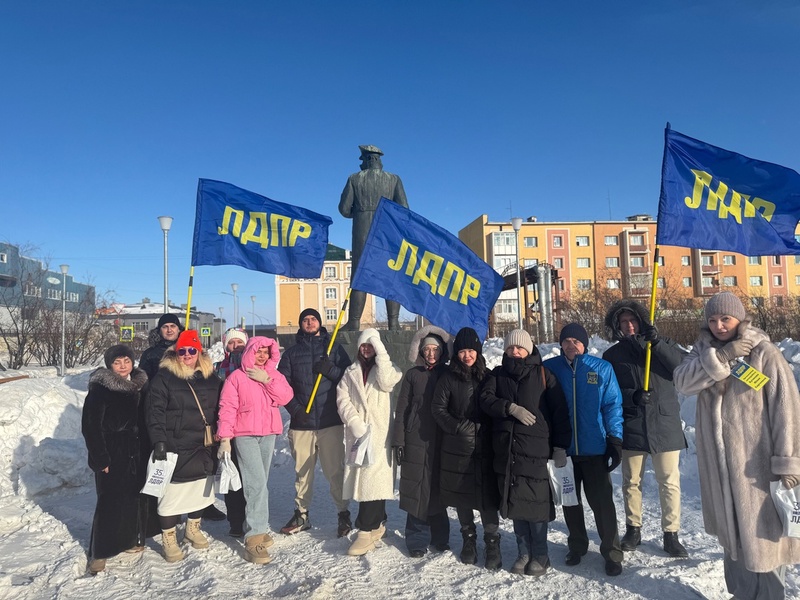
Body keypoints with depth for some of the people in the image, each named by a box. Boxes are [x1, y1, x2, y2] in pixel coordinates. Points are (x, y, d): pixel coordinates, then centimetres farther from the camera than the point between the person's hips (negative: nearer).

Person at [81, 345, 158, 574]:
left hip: (136, 452, 6)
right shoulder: (100, 389, -10)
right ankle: (99, 552, 9)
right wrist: (101, 458, -15)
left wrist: (147, 449, 10)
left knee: (135, 496, 11)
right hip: (112, 454, -6)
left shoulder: (139, 386, 7)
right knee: (110, 501, -4)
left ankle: (130, 539, 28)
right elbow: (90, 427, -12)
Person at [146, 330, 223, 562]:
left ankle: (193, 528, 37)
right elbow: (155, 412, -11)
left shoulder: (210, 377, 7)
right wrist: (158, 441, -18)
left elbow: (219, 409, 13)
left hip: (204, 447, 5)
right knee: (172, 491, 1)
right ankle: (168, 538, 19)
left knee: (201, 488, 16)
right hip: (175, 447, -5)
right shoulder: (164, 377, -7)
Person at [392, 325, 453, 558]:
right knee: (418, 489, 1)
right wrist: (398, 442, -2)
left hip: (443, 441, 1)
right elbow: (401, 410, 3)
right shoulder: (412, 375, 4)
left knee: (439, 489, 9)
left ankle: (440, 537, 24)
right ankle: (417, 540, 14)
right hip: (417, 441, -1)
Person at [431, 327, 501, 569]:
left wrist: (488, 430, -4)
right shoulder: (448, 378, 0)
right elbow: (437, 408, -3)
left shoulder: (487, 376, 4)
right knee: (462, 494, 10)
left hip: (484, 446, 0)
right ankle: (469, 539, 27)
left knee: (488, 495, -3)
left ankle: (492, 544, 10)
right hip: (457, 448, 0)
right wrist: (459, 427, -11)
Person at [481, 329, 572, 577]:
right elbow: (486, 399, -2)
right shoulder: (497, 375, 13)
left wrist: (560, 446, -4)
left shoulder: (542, 374, 4)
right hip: (506, 449, 3)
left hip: (536, 448, -3)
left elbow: (560, 410, 1)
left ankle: (540, 555, 15)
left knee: (536, 502, -2)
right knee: (514, 501, 8)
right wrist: (511, 408, -17)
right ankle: (524, 553, 22)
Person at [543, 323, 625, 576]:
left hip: (594, 448, -2)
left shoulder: (602, 368, -4)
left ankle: (612, 552, 21)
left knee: (602, 501, 4)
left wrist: (615, 439, -6)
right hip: (563, 448, 2)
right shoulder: (550, 368, -2)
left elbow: (612, 405, -2)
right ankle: (577, 546, 33)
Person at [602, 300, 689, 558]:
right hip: (631, 427, 1)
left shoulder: (662, 344, 5)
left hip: (665, 425, -1)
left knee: (670, 482, 5)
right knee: (631, 482, 11)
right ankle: (633, 529, 28)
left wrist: (657, 343, -21)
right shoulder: (612, 355, 4)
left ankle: (671, 534, 20)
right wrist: (632, 396, -17)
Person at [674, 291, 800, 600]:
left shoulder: (763, 353, -10)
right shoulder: (703, 351, 5)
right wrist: (720, 357, -22)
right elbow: (682, 381, -12)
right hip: (718, 459, 5)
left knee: (761, 532, 3)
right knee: (732, 531, 17)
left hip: (755, 461, -5)